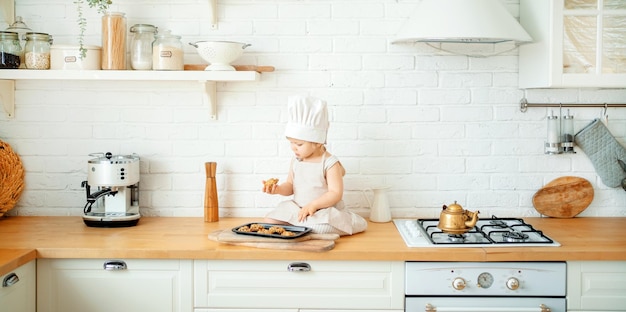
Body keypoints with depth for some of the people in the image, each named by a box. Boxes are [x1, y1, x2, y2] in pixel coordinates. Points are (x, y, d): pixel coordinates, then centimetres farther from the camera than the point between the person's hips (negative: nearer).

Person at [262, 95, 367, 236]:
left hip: (323, 210, -6)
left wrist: (313, 205, -26)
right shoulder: (296, 161, 5)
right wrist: (278, 189, -11)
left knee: (320, 228, -36)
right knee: (269, 220, -9)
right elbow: (290, 186, 12)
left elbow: (336, 193, -17)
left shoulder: (330, 163, -13)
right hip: (297, 209, 6)